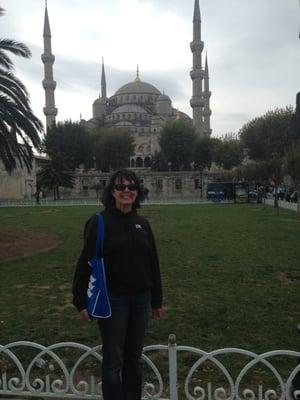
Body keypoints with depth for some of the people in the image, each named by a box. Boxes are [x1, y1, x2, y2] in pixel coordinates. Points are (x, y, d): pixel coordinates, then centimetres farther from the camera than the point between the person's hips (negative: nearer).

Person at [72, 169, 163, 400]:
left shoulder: (142, 224, 3)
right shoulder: (100, 222, -10)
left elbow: (153, 264, 8)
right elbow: (86, 263, -9)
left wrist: (157, 301, 12)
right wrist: (82, 301, -10)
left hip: (140, 300, 4)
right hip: (112, 300, -4)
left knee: (135, 358, 17)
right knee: (113, 360, 8)